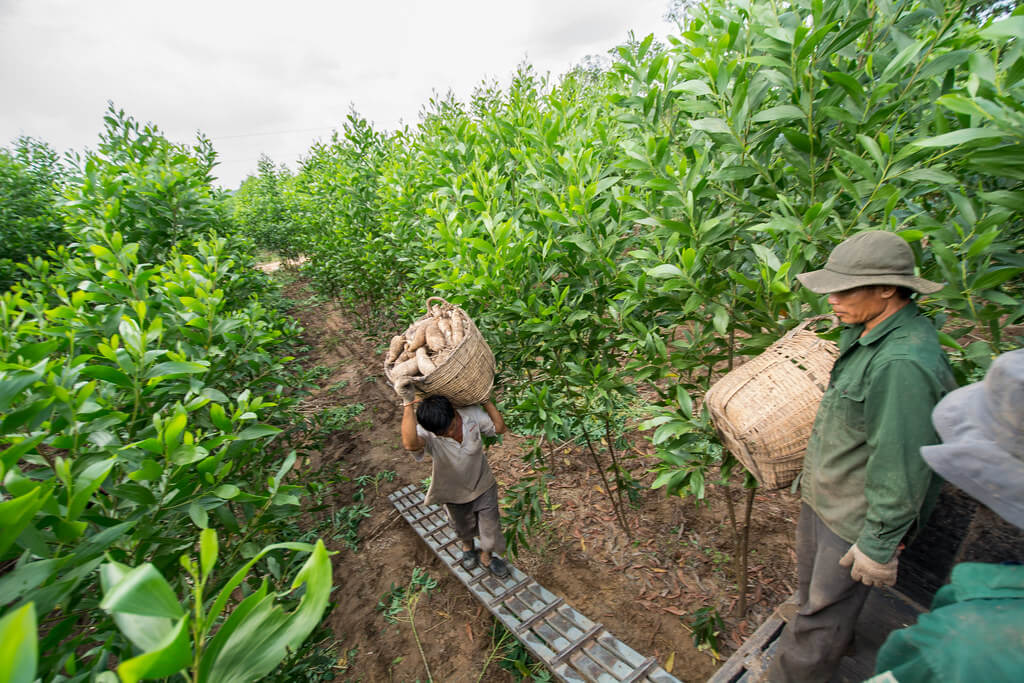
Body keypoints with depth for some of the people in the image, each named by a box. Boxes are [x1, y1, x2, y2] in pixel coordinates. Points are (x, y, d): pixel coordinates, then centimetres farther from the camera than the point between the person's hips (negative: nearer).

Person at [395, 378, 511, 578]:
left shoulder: (471, 413, -27)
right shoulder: (426, 434, -35)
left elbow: (500, 428, -14)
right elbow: (410, 444, -59)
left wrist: (485, 400, -22)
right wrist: (408, 403, -61)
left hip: (483, 488, 1)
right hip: (455, 495, 0)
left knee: (491, 530, 17)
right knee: (463, 529, 29)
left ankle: (486, 556, 53)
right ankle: (467, 548, 66)